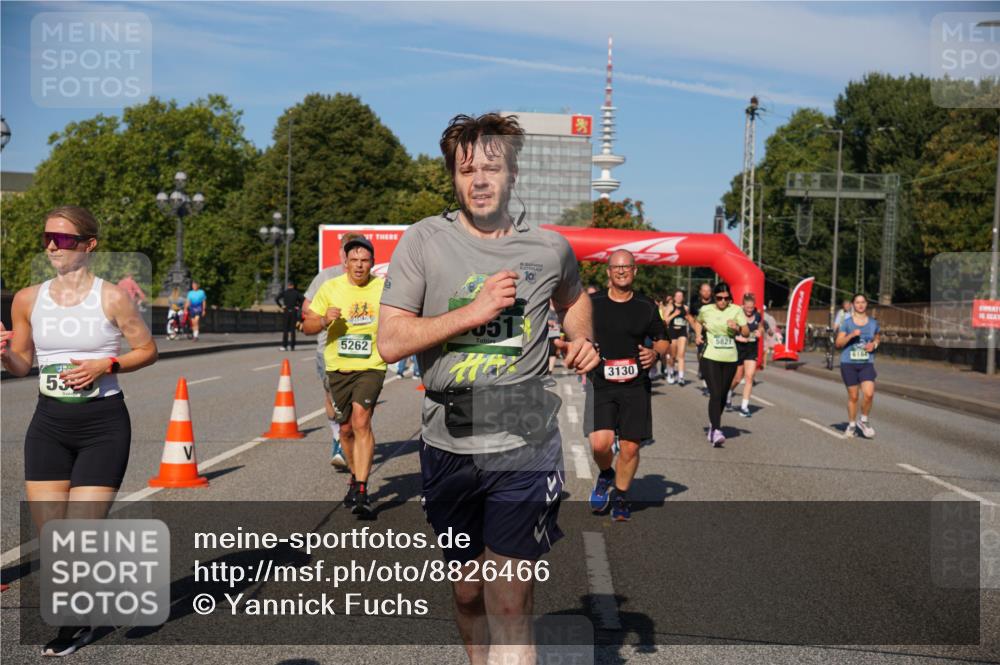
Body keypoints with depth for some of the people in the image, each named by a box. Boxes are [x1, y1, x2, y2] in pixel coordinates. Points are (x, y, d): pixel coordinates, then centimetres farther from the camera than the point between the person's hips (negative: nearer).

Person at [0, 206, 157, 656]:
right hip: (49, 422, 4)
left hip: (103, 423, -4)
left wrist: (105, 366, -15)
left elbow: (147, 351, 1)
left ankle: (73, 624, 20)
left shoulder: (112, 298, -7)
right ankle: (77, 619, 29)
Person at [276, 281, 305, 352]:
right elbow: (303, 300, -9)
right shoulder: (296, 293, 1)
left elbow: (276, 299, -8)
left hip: (286, 311, 0)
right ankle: (292, 346, 2)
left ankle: (284, 345, -4)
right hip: (294, 312, 0)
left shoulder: (284, 292, 2)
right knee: (292, 329, 4)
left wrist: (281, 306, -1)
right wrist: (299, 307, -1)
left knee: (285, 329, 3)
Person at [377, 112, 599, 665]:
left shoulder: (549, 248, 3)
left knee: (509, 608, -6)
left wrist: (580, 340, 6)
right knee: (467, 593, 17)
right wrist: (473, 312, -17)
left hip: (524, 445, -1)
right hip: (448, 447, 1)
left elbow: (572, 298, 26)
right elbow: (390, 342, -9)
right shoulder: (424, 241, -2)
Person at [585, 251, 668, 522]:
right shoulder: (592, 303, 3)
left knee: (630, 447, 1)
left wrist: (655, 353, -7)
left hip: (636, 386, 1)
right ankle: (605, 475, 19)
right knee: (600, 443, -16)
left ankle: (620, 496, 26)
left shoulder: (646, 307, 6)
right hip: (600, 385, -1)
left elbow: (663, 340, 14)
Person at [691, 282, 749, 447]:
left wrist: (738, 328, -21)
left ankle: (713, 424, 34)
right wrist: (698, 334, 6)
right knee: (715, 394, -15)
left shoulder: (736, 310, 2)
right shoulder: (705, 310, 3)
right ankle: (716, 431, -19)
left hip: (730, 359, 2)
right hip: (710, 358, -2)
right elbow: (698, 322, 25)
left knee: (723, 395, 12)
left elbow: (747, 333, 0)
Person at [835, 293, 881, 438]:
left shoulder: (873, 323, 6)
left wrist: (874, 344, 1)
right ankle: (851, 425, 22)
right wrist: (851, 335, -19)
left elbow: (878, 337, 23)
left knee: (869, 393, -15)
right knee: (853, 396, 4)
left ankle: (864, 420, 9)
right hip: (849, 363, -1)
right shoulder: (847, 322, -1)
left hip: (867, 363, 1)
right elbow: (838, 343, -3)